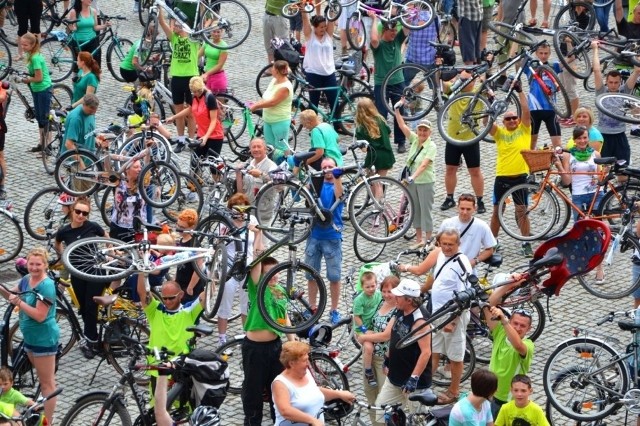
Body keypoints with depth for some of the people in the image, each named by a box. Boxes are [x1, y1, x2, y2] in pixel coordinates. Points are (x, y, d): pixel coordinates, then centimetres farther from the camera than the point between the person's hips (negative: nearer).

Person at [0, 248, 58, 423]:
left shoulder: (46, 285, -21)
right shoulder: (27, 279, 4)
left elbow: (40, 315, -25)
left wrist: (19, 302, -26)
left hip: (44, 338, -9)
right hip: (30, 336, 9)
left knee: (47, 382, -2)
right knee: (42, 379, 18)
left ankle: (48, 421, 1)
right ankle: (43, 414, 28)